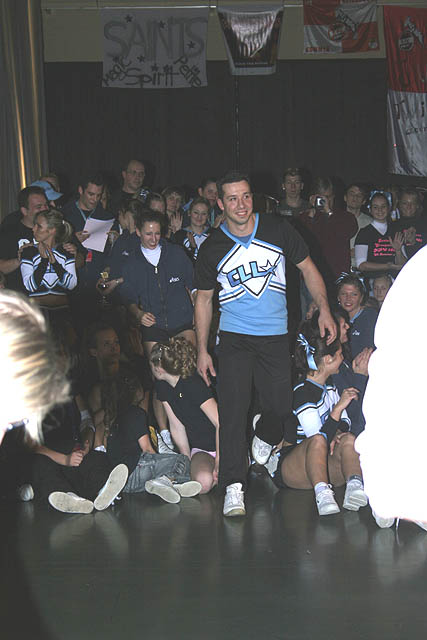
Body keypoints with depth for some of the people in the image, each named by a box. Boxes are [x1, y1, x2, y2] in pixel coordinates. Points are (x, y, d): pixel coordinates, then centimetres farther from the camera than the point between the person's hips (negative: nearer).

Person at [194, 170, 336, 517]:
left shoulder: (278, 230, 0)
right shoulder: (212, 248, 0)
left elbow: (307, 267, 10)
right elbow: (204, 298, 9)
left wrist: (324, 309, -2)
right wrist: (202, 350, 5)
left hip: (276, 336, 1)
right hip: (234, 338, -1)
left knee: (281, 408, 5)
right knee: (233, 410, -12)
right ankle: (234, 487, -12)